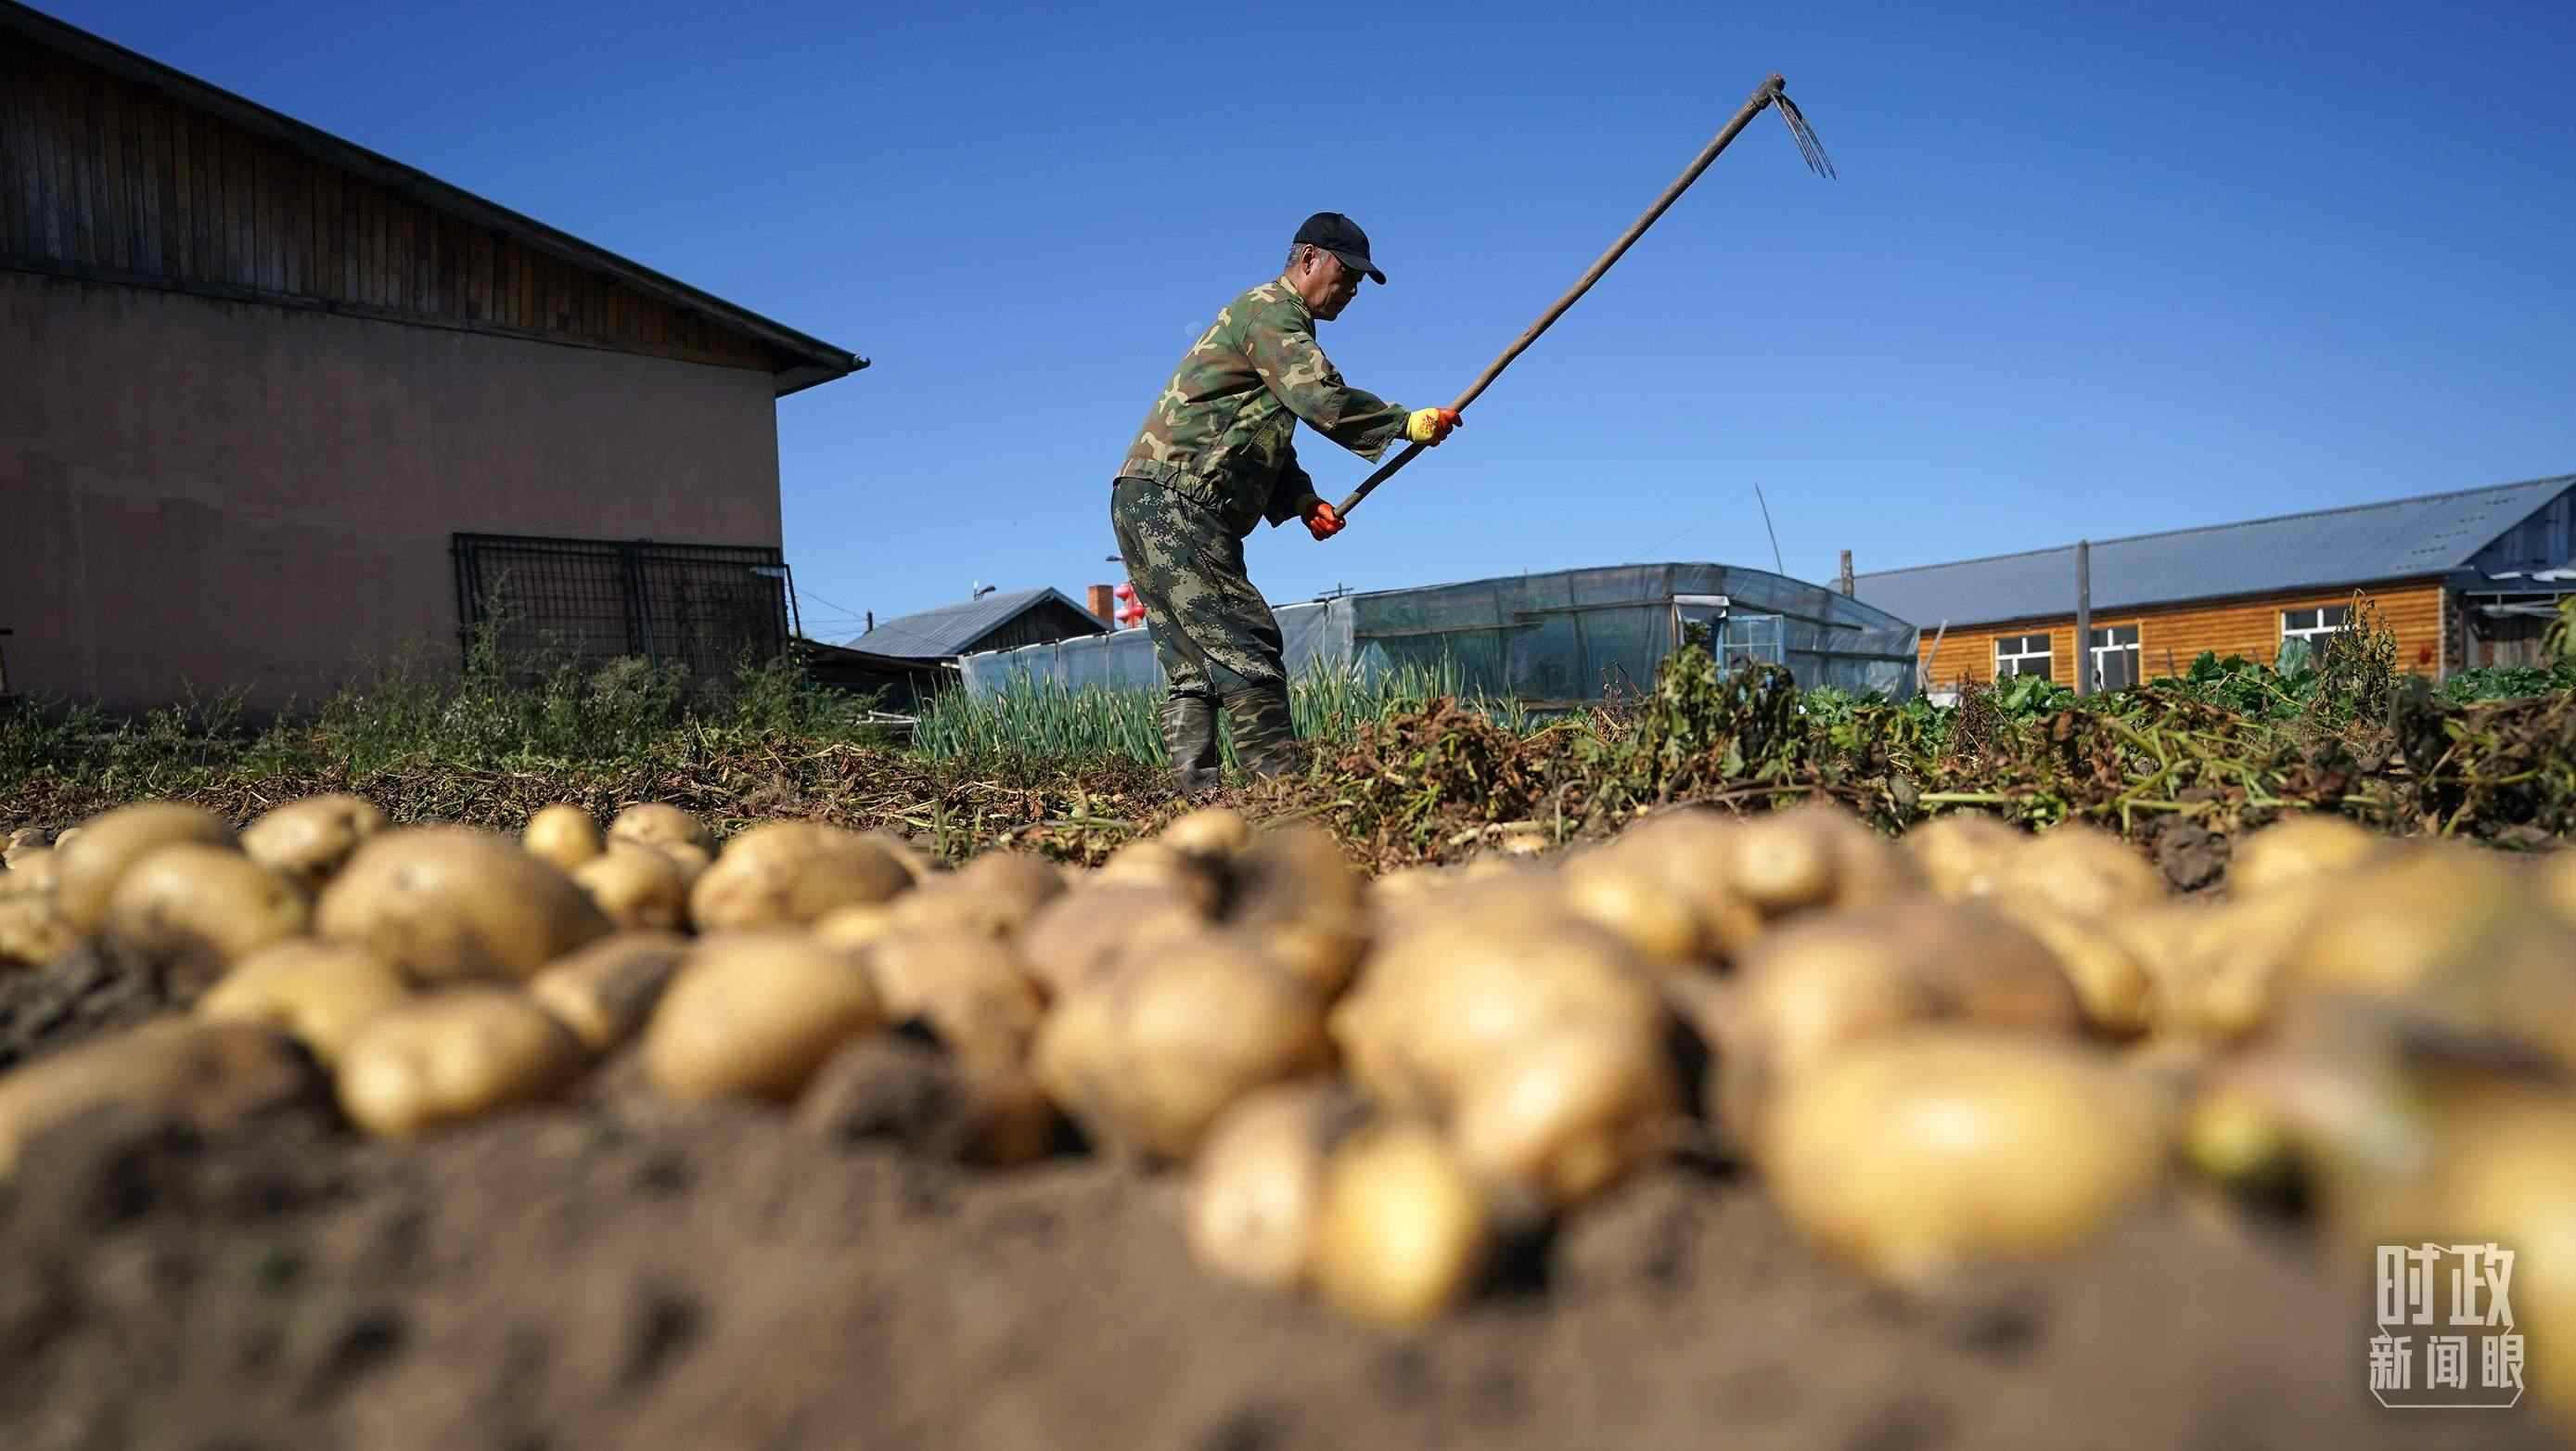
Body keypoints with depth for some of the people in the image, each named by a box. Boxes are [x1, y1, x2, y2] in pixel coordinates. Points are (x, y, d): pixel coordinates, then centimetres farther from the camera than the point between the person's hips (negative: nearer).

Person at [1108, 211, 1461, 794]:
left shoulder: (1279, 320, 28)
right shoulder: (1270, 308, -5)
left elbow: (1265, 440, 26)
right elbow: (1321, 399, -20)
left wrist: (1303, 501, 11)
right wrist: (1407, 422, -11)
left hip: (1152, 507, 11)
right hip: (1170, 503, -11)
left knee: (1194, 664, 4)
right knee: (1244, 647, -15)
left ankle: (1196, 794, 2)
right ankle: (1281, 784, -17)